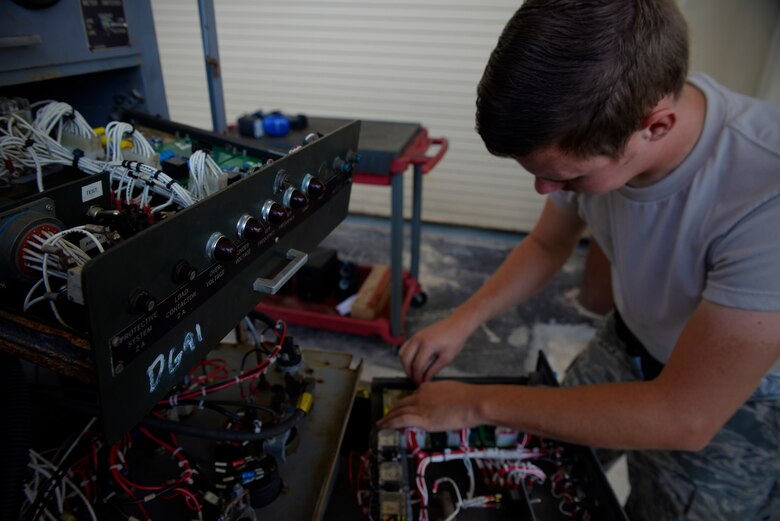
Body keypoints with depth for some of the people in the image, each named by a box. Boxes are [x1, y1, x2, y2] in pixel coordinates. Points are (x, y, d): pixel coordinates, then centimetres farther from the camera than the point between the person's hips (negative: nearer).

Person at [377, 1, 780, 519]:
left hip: (737, 397, -4)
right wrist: (463, 320, -13)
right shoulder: (586, 130, -21)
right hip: (627, 343, 5)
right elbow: (547, 244, -1)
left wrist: (478, 403, -28)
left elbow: (685, 417, -34)